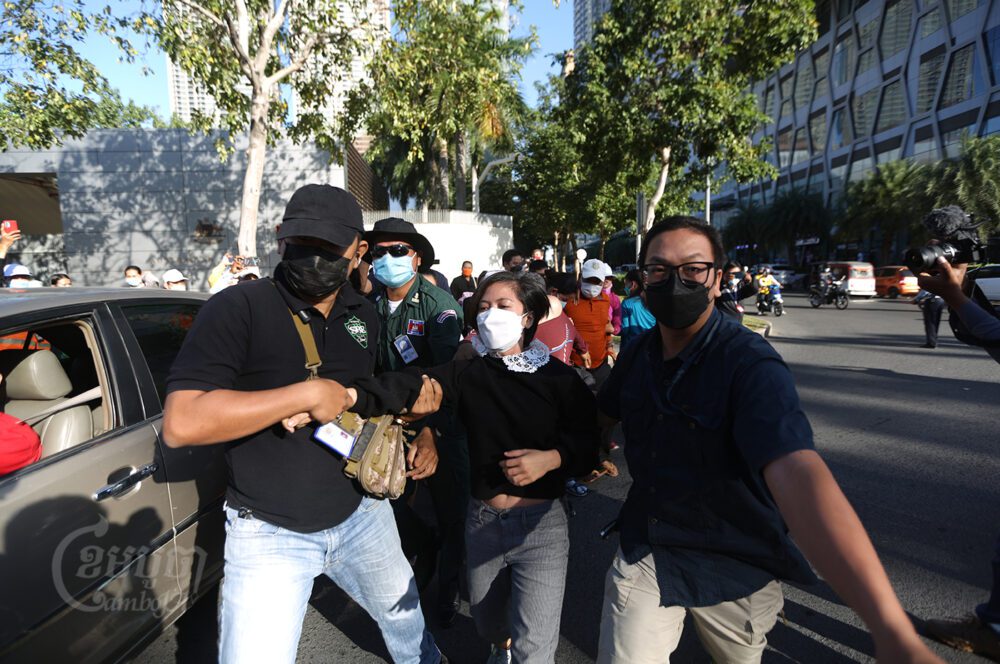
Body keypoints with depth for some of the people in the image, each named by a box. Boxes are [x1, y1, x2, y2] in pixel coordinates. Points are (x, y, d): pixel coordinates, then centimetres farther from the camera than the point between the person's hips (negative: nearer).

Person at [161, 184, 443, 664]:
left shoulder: (364, 316, 1)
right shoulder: (236, 309, -19)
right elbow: (180, 424, -28)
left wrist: (406, 405, -3)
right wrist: (308, 394, -29)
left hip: (360, 512, 6)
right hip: (268, 533, -5)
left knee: (406, 618, 26)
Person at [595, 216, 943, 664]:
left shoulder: (750, 364, -24)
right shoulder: (637, 354, -6)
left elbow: (797, 472, -39)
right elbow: (603, 416, 11)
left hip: (735, 570, -2)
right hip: (642, 552, 3)